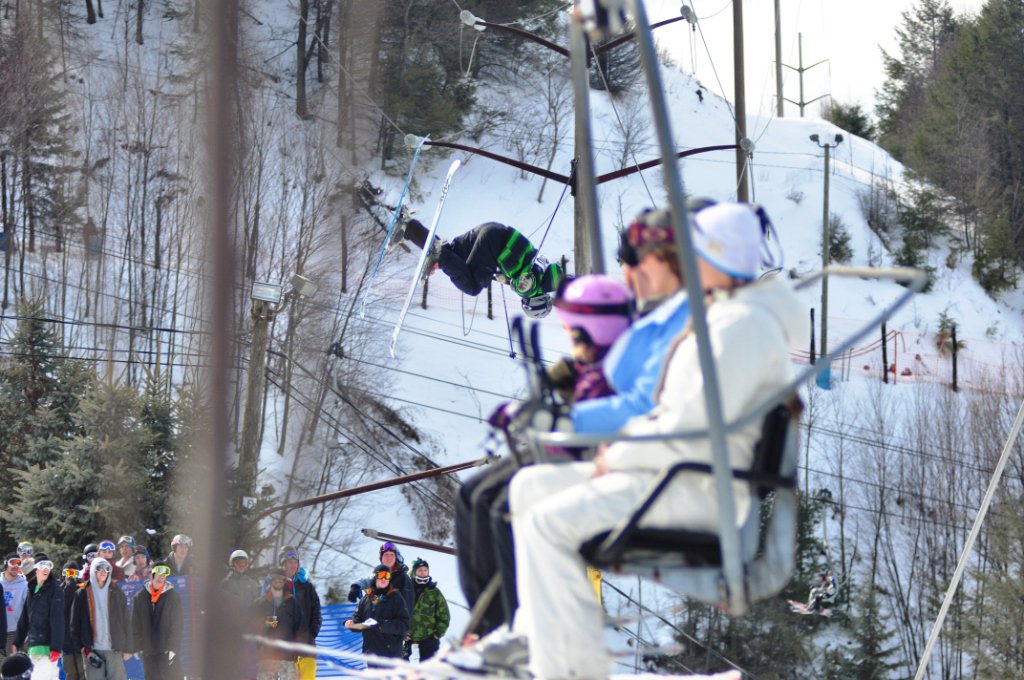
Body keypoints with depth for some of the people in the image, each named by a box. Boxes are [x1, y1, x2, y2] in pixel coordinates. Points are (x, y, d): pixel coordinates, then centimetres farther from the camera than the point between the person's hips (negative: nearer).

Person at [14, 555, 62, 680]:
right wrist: (17, 642, 16)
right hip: (32, 645, 7)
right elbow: (24, 618, 19)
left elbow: (57, 620, -13)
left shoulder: (55, 590, -6)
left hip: (47, 646, -7)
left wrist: (55, 647, -20)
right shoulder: (32, 590, 16)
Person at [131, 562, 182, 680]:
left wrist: (173, 648, -10)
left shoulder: (173, 597, 0)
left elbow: (176, 625, -2)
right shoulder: (140, 597, 5)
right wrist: (137, 647, 3)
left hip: (167, 651, -2)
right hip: (148, 651, 2)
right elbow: (135, 624, 8)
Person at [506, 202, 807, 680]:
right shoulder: (720, 314, 16)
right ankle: (535, 635, 15)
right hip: (686, 475, 11)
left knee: (549, 521, -22)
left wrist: (618, 456, -11)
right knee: (530, 486, 12)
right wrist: (624, 435, 9)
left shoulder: (742, 326, -19)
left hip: (702, 490, -11)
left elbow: (692, 430, -24)